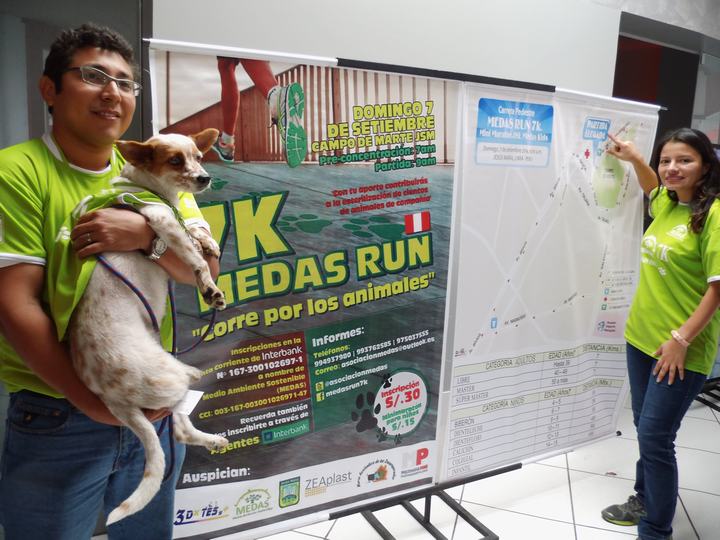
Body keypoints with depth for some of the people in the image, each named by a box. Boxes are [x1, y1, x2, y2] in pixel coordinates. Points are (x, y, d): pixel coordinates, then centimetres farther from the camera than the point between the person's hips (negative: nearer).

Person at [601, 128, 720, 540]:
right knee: (647, 429, 20)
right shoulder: (667, 205, 6)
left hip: (682, 348, -7)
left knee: (655, 437, -1)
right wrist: (635, 159, 17)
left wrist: (681, 340, -19)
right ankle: (646, 500, 40)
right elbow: (653, 188, 32)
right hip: (642, 336, 8)